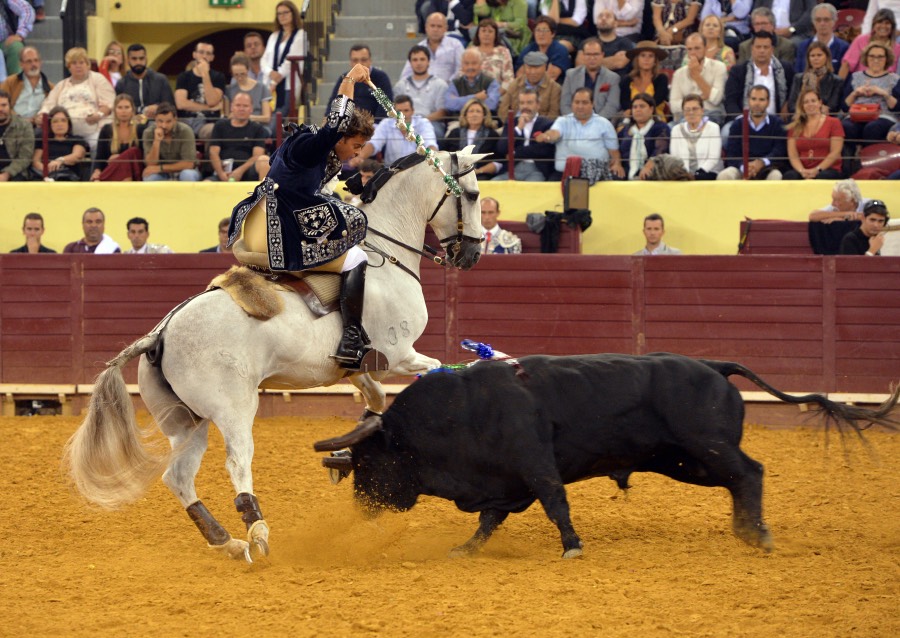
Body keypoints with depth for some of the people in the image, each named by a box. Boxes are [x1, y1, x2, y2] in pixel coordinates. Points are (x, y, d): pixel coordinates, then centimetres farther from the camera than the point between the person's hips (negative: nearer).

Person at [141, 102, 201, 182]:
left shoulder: (185, 131, -19)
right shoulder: (149, 133, -12)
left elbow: (188, 164, -20)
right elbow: (150, 165, -17)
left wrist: (160, 168, -22)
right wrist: (156, 141, -30)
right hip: (163, 174, 1)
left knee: (187, 175, -35)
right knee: (149, 177, -31)